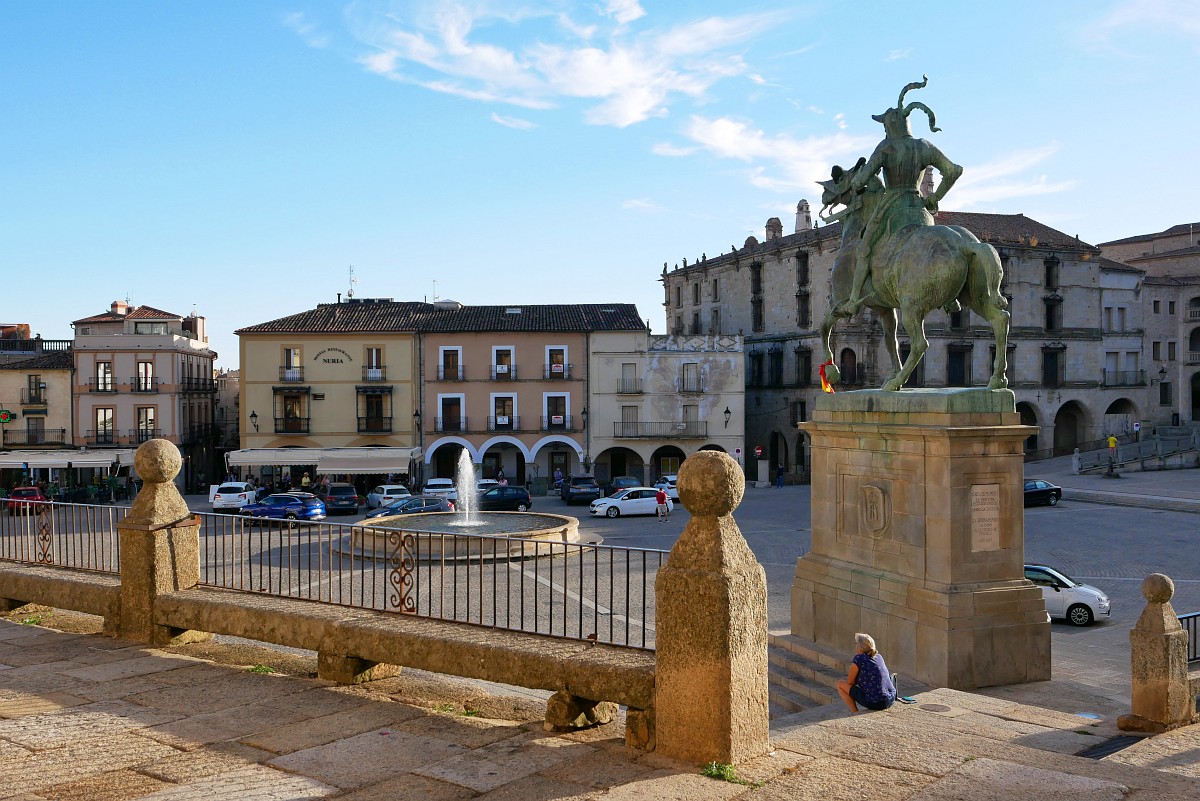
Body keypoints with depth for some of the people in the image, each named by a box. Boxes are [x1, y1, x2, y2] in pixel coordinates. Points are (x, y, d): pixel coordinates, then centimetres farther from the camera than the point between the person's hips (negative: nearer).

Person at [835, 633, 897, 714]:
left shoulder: (858, 659, -7)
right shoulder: (879, 657, 12)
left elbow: (850, 682, 1)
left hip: (874, 703, -7)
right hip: (890, 701, 8)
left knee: (840, 684, 6)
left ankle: (855, 712, 6)